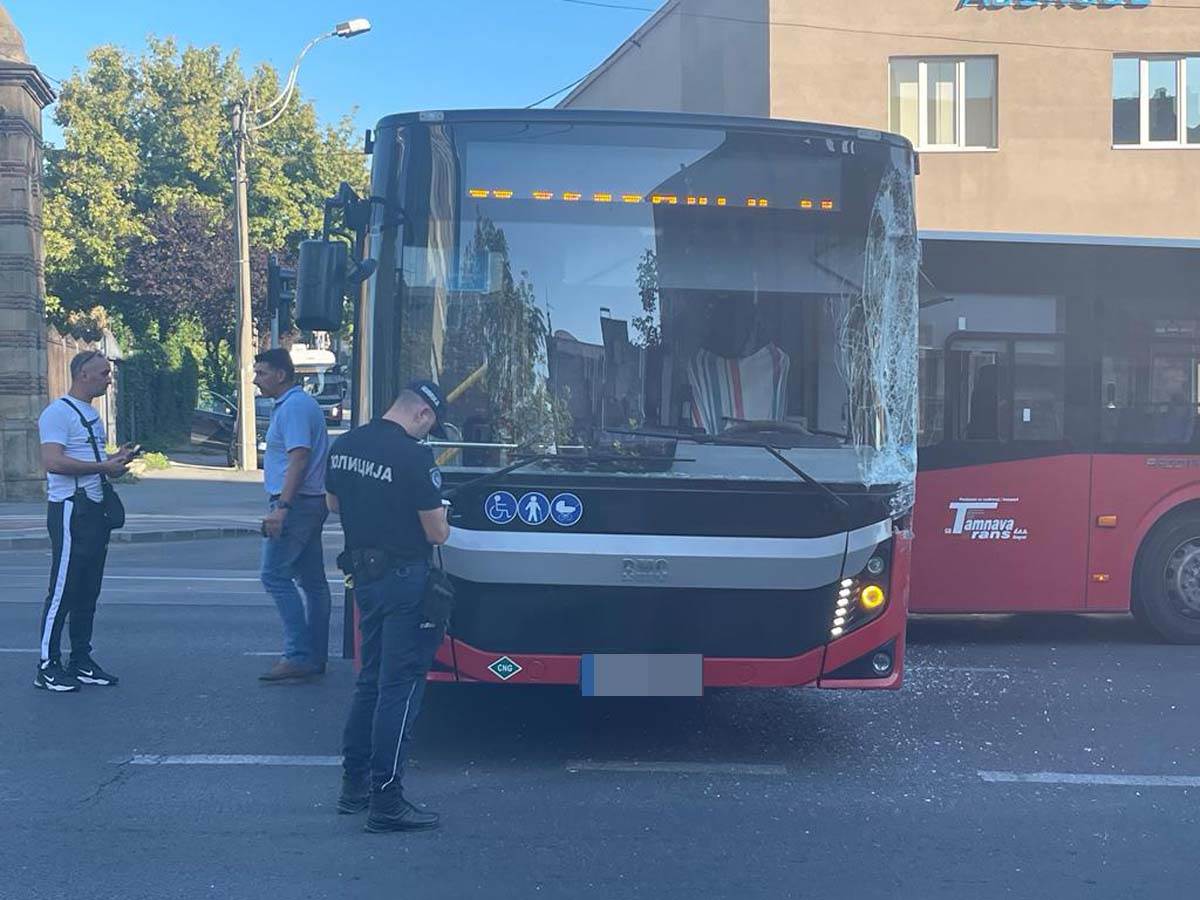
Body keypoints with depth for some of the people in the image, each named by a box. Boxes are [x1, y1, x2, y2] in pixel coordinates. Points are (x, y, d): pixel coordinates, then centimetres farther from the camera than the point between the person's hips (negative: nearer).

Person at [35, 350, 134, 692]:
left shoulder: (91, 414, 19)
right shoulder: (58, 413, -12)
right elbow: (52, 461, -23)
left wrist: (115, 459, 9)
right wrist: (103, 467, -20)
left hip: (95, 509, 9)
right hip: (70, 509, -9)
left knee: (88, 590, 11)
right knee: (63, 590, -6)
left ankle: (81, 661, 18)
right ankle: (47, 667, -1)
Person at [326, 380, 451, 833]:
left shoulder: (343, 446, 4)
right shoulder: (415, 457, -20)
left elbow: (334, 504, 20)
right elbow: (437, 533, -15)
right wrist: (439, 519, 6)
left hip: (364, 572, 8)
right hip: (405, 578, -8)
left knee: (371, 678, 19)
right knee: (400, 686, -2)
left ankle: (354, 784, 26)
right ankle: (386, 802, 0)